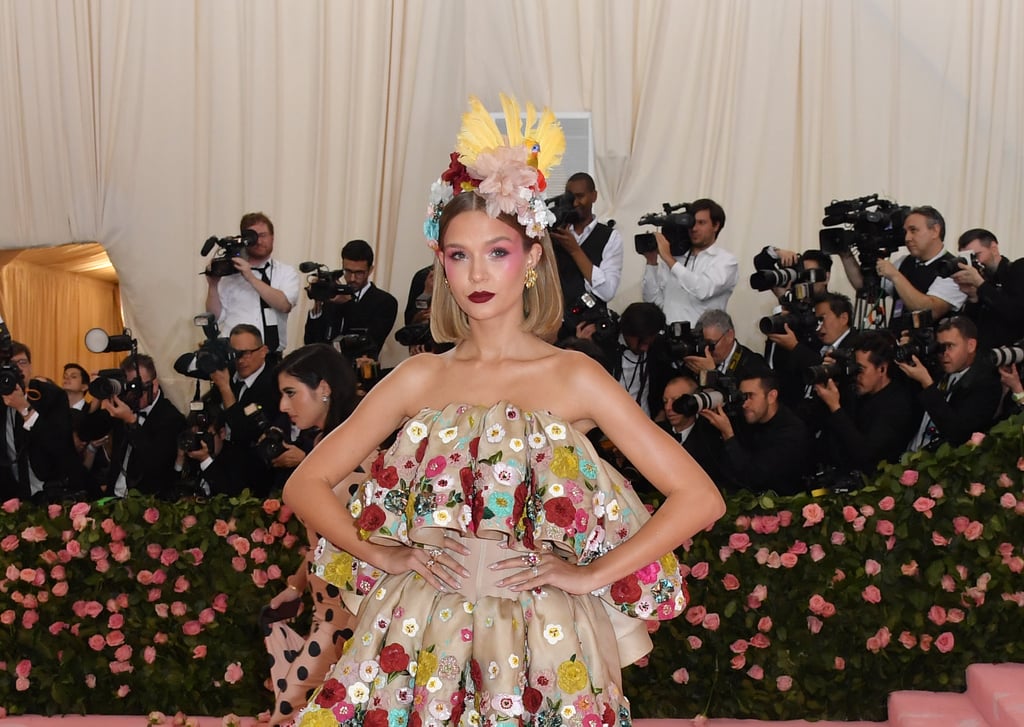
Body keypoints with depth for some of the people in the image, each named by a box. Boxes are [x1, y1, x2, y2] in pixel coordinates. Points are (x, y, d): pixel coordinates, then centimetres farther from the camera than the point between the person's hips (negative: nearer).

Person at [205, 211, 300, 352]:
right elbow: (216, 317, 6)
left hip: (271, 352, 0)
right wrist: (213, 285, -8)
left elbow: (284, 305, -12)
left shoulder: (287, 272, 6)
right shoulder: (231, 272, 7)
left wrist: (251, 278, -16)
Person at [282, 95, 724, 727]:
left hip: (541, 651, -2)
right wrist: (385, 555, -5)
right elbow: (305, 484, 7)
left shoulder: (572, 377, -4)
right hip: (423, 644, 2)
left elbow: (700, 497, -8)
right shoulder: (420, 379, 3)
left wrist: (590, 576, -10)